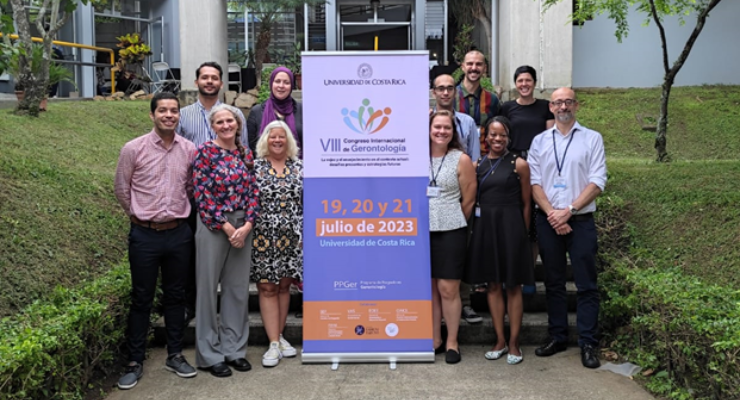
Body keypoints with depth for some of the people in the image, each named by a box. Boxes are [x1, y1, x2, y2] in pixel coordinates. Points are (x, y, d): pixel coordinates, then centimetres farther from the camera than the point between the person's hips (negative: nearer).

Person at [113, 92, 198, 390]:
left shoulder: (189, 150, -1)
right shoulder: (133, 149, -8)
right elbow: (122, 190, 3)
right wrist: (140, 217, 10)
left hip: (178, 233, 2)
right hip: (144, 234, -2)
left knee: (175, 296, 13)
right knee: (141, 299, 6)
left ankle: (175, 355, 27)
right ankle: (135, 362, 18)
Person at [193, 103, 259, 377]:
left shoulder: (245, 153, 9)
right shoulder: (205, 152, -6)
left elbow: (253, 192, 6)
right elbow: (201, 194, -11)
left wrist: (247, 225, -8)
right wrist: (226, 226, -12)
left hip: (243, 227, 5)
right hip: (213, 226, -5)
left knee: (238, 287, 10)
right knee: (208, 287, 4)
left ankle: (234, 348, 23)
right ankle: (209, 354, 16)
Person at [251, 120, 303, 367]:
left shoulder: (299, 167, 7)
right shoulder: (255, 167, 2)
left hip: (291, 237, 2)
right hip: (263, 237, -2)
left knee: (284, 285, 10)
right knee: (267, 288, 0)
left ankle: (279, 336, 23)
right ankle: (274, 344, 4)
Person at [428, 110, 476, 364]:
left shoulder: (461, 160, -2)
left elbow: (468, 201, 1)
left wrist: (452, 221, 7)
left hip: (451, 232, -3)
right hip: (422, 230, 3)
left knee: (448, 289, -1)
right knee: (430, 288, 10)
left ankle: (452, 343, 12)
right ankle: (435, 340, 21)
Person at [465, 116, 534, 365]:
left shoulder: (519, 164, -2)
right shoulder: (477, 165, 7)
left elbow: (526, 203, 0)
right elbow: (473, 200, 11)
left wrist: (522, 231, -2)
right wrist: (479, 223, 2)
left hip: (510, 226, -3)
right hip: (484, 227, 4)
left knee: (513, 286, 4)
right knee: (493, 285, 9)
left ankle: (513, 343, 13)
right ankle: (500, 341, 19)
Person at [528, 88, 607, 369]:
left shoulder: (592, 139, 3)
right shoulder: (540, 141, 10)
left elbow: (597, 182, -4)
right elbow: (535, 182, 3)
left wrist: (568, 210, -13)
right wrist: (552, 214, -10)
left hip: (581, 220, -2)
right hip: (548, 221, 2)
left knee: (586, 284, 0)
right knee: (553, 282, 10)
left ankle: (588, 343, 7)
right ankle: (557, 336, 20)